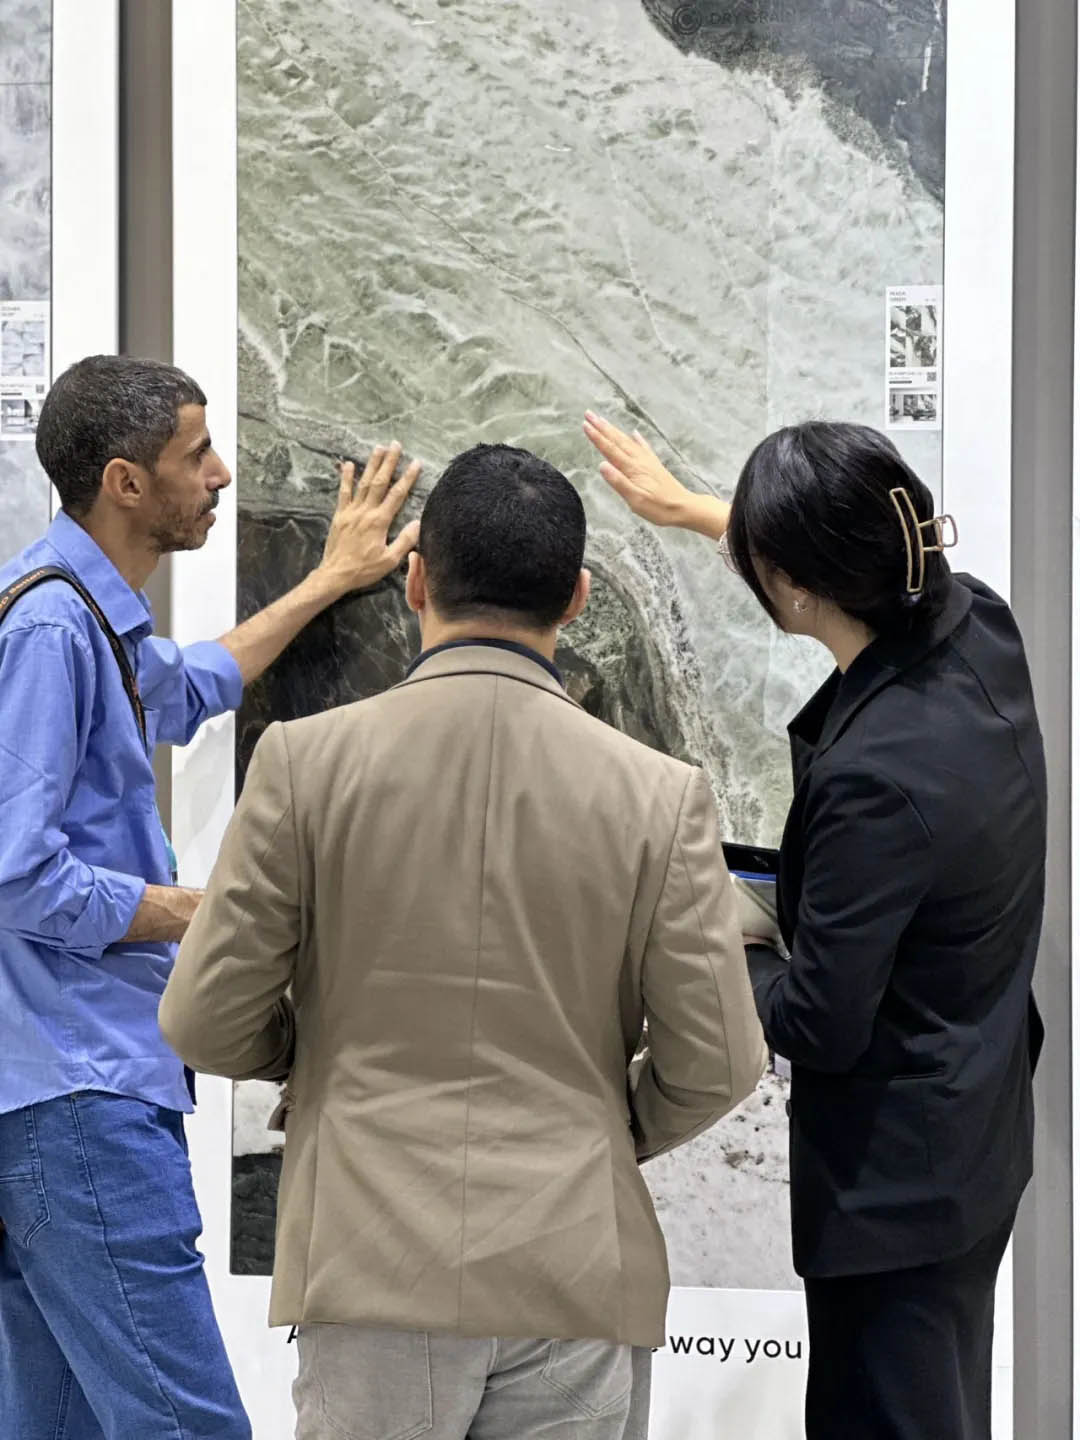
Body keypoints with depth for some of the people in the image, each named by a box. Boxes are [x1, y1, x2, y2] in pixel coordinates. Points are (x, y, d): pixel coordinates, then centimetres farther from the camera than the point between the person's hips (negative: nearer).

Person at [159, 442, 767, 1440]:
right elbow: (715, 1066, -1)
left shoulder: (305, 761, -5)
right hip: (575, 1277, 1)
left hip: (373, 1270, 0)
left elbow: (205, 1023, -2)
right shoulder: (663, 796, -5)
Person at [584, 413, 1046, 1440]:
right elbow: (863, 569, 17)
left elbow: (817, 1024, -22)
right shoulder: (980, 631, -8)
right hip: (975, 1135, 9)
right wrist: (691, 508, 28)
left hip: (895, 1179, -9)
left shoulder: (876, 778, -33)